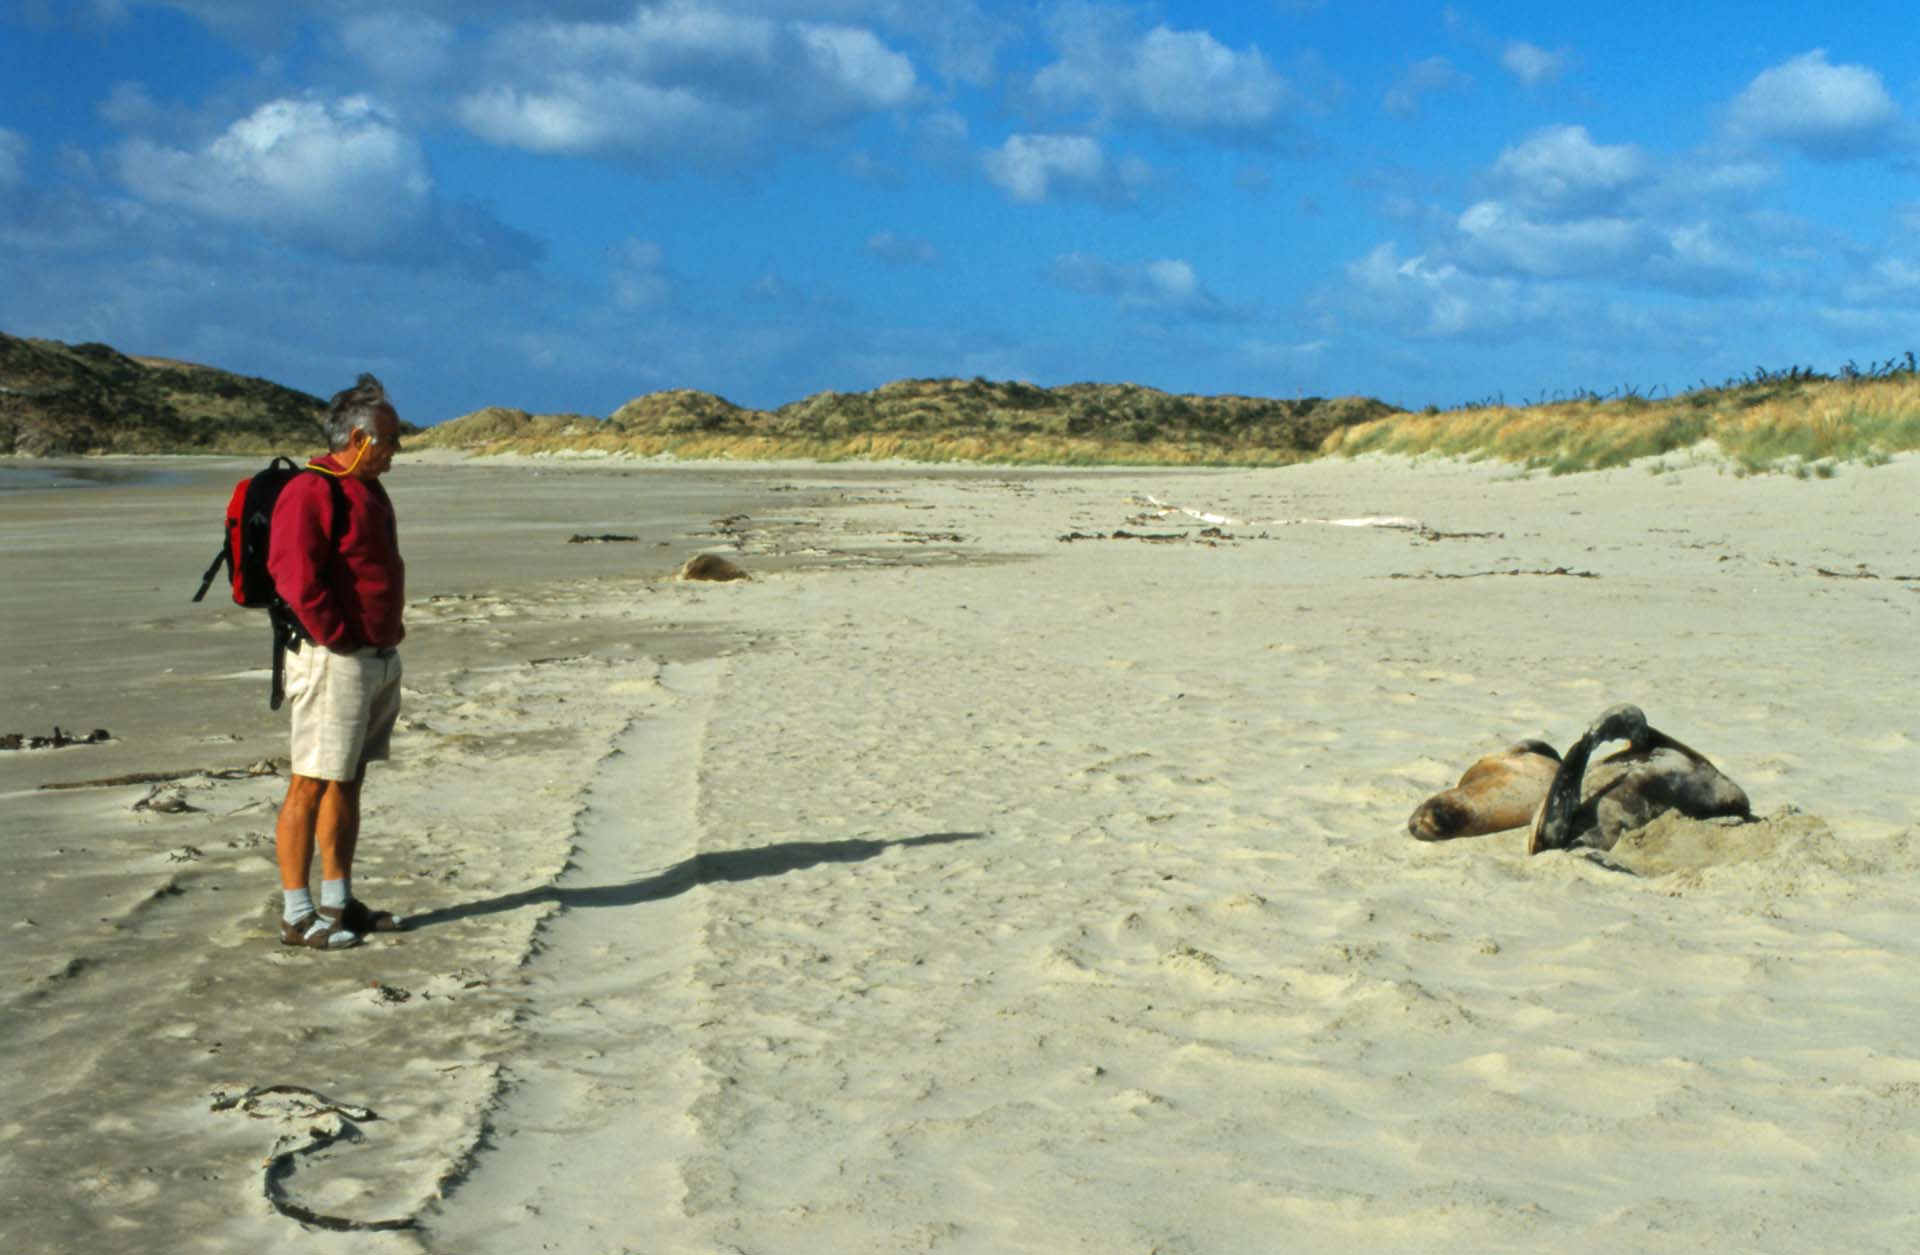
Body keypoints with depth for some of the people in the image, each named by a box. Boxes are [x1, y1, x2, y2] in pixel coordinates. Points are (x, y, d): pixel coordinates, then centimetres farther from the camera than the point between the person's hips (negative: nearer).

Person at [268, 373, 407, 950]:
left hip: (380, 659, 10)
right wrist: (338, 639, -18)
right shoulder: (311, 493, -15)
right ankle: (297, 915, 1)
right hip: (334, 660, -10)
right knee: (311, 785, -4)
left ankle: (338, 903, 22)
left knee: (349, 782, 14)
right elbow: (295, 576, -23)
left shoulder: (368, 491, 17)